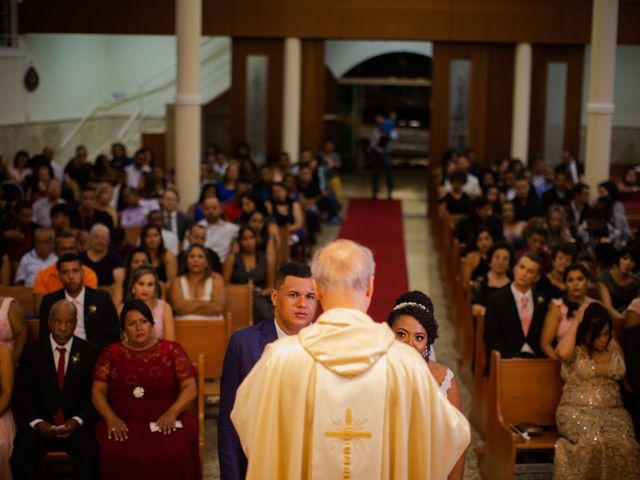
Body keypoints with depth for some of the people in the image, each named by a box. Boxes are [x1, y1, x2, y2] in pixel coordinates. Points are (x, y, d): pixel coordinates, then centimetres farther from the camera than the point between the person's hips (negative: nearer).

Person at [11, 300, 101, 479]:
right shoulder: (32, 351, 6)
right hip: (40, 423, 1)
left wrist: (77, 421, -13)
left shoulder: (90, 352, 5)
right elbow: (22, 396, 3)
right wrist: (37, 422, -13)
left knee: (89, 454, -31)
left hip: (77, 424, -1)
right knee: (21, 453, -29)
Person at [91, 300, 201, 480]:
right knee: (116, 455, -31)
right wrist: (111, 418, -11)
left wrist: (172, 413, -13)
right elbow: (98, 391, 8)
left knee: (172, 455, -31)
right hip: (123, 422, 1)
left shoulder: (171, 350, 10)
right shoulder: (111, 354, 13)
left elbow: (189, 387, 4)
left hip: (165, 421, -1)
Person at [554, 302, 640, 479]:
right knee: (594, 443, -36)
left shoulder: (615, 347, 14)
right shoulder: (575, 349, 0)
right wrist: (576, 321, -15)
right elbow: (563, 353, -26)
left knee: (624, 444, -30)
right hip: (577, 411, -3)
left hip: (612, 411, 4)